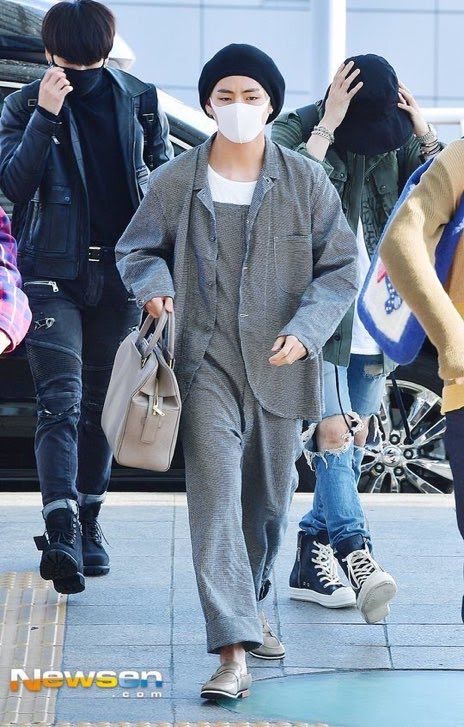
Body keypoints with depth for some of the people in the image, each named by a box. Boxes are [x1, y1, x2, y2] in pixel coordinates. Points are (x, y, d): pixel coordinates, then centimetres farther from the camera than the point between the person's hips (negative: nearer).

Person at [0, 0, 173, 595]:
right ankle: (61, 529, -25)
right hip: (53, 275, -3)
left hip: (119, 277, 3)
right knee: (61, 400, -15)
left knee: (100, 405, 10)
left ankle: (86, 526, 21)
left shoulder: (140, 101, 5)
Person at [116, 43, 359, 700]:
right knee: (216, 497, -13)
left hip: (279, 367, 2)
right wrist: (155, 285, -9)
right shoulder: (175, 182, 1)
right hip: (208, 363, -2)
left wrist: (305, 329, -13)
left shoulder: (307, 182, 1)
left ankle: (248, 606, 40)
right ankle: (232, 650, -17)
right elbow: (136, 250, 13)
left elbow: (341, 268, 2)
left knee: (270, 498, 15)